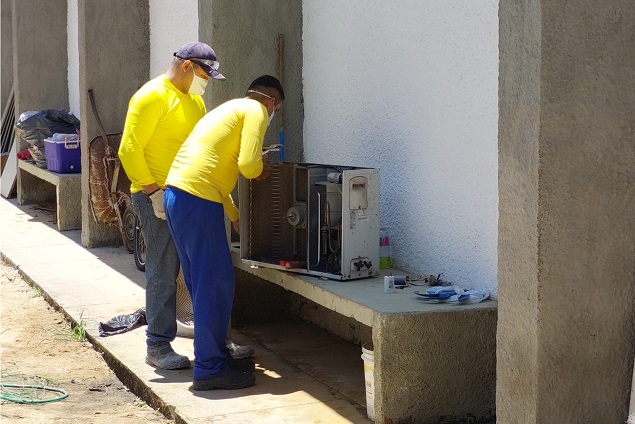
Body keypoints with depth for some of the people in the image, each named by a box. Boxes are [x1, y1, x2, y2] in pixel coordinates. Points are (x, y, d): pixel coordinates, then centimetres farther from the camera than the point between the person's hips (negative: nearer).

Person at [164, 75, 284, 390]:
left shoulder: (231, 109, 28)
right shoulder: (256, 111, 0)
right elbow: (248, 165, -14)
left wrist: (236, 216, 35)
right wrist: (261, 167, 10)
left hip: (176, 193, 10)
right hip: (198, 198, -10)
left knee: (202, 284, 18)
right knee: (216, 285, -4)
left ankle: (211, 354, 27)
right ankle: (210, 369, 0)